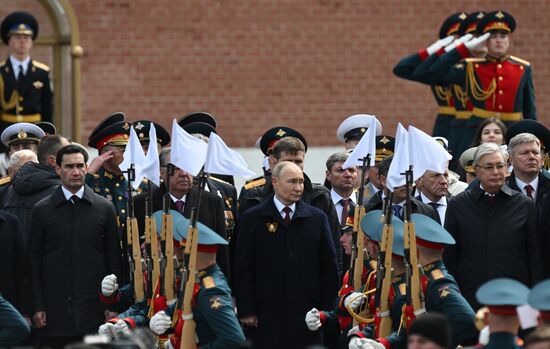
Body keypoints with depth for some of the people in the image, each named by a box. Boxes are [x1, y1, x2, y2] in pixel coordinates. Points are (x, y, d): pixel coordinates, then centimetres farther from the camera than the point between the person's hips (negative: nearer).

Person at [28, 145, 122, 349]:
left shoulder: (104, 208, 6)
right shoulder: (42, 210, 4)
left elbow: (114, 260, 7)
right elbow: (34, 261, 4)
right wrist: (38, 307, -3)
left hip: (93, 308, 1)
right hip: (55, 309, -1)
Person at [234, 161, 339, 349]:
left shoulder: (317, 218, 8)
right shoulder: (253, 219, 2)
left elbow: (329, 266, 9)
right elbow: (243, 268, 0)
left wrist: (328, 309, 4)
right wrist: (246, 310, -5)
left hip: (307, 311, 2)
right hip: (268, 313, -2)